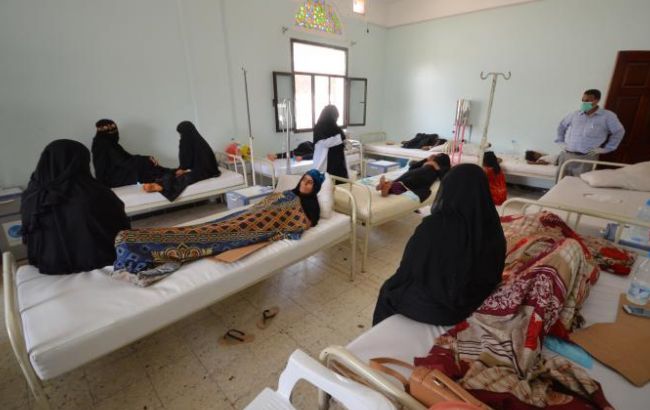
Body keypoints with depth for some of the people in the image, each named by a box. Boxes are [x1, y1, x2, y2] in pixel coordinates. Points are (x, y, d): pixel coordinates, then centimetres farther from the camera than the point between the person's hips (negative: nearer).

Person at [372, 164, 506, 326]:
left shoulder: (434, 226, -29)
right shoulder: (494, 228, -12)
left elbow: (407, 270, -16)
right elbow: (493, 277, 4)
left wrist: (391, 285, 5)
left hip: (433, 307, -5)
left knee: (388, 290, 23)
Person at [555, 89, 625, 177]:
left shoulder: (607, 116, 1)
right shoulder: (575, 114, 8)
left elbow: (619, 132, 8)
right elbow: (561, 126, 21)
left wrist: (605, 149, 2)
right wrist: (561, 142, 11)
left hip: (587, 158, -2)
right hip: (566, 155, 3)